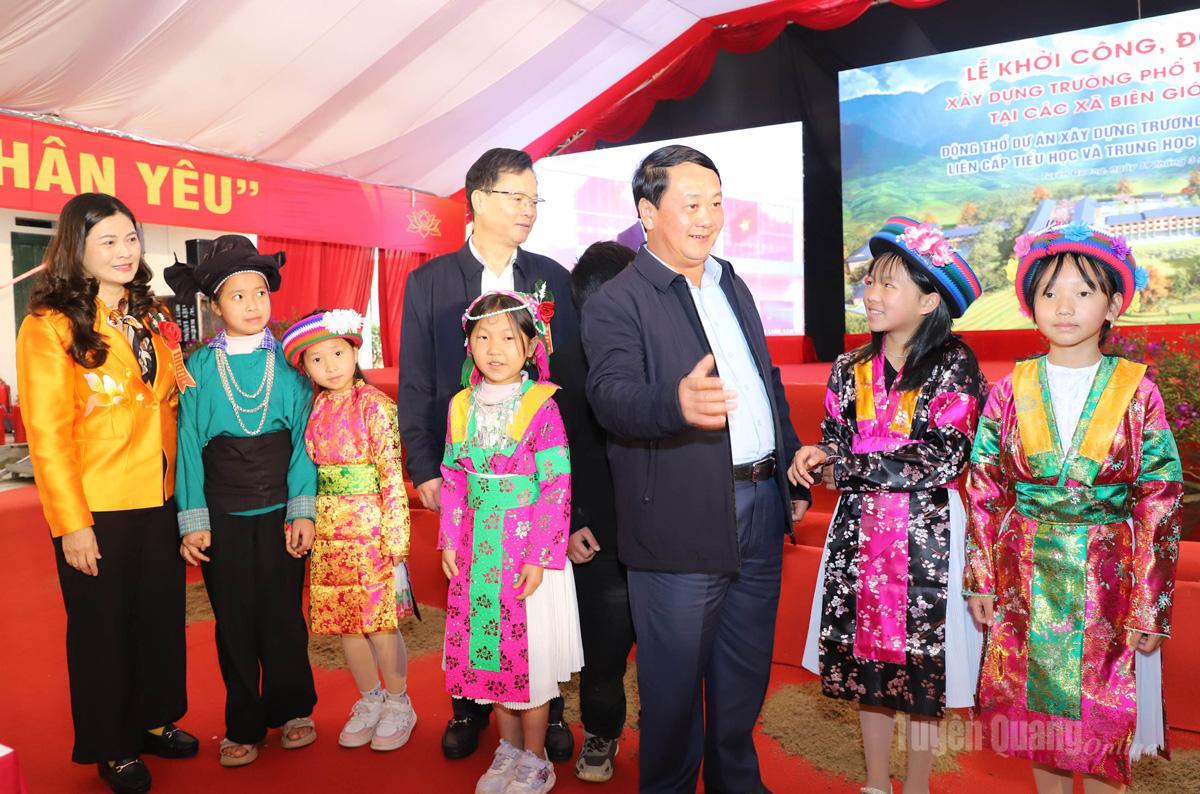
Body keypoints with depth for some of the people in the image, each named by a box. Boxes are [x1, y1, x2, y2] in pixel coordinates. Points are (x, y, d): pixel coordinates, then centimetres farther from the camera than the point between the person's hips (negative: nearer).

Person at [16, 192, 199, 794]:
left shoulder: (151, 317, 9)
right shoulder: (50, 326, -11)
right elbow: (47, 433, -13)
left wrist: (183, 490, 4)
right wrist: (71, 523, -15)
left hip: (159, 501, 6)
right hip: (96, 511, -6)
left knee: (161, 616, 16)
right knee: (102, 626, 11)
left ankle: (154, 719, 36)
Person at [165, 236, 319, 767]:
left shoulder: (288, 361, -2)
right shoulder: (199, 367, -1)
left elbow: (302, 439, -3)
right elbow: (189, 444, -1)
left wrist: (303, 510, -8)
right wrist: (193, 520, -4)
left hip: (279, 511, -1)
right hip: (222, 516, 1)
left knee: (283, 613, 9)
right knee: (234, 621, 10)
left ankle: (291, 709, 29)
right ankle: (243, 724, 26)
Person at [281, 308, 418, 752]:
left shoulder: (375, 405, -9)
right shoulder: (315, 408, 8)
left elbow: (392, 473, -11)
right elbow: (307, 468, 12)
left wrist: (395, 536, -14)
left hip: (368, 525, -5)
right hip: (328, 528, 6)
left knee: (379, 620, 0)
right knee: (344, 621, 12)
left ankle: (398, 705, 20)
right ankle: (369, 701, 31)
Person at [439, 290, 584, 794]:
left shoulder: (542, 406, -11)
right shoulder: (461, 407, 4)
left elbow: (557, 485, -12)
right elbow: (452, 479, 9)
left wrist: (539, 557, -14)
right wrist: (450, 541, 4)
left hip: (527, 554, -4)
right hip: (478, 553, 5)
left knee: (529, 654, 4)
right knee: (487, 650, 13)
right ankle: (508, 750, 32)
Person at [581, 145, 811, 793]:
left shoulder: (733, 286, 16)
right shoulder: (617, 302, -8)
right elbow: (611, 397, -23)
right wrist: (678, 402, -44)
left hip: (760, 506, 7)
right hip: (682, 519, -7)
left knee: (746, 671, 20)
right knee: (676, 679, 6)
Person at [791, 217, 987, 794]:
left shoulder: (954, 366, -8)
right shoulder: (851, 369, 6)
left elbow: (945, 459, -15)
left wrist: (849, 463, -13)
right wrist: (820, 456, -12)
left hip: (927, 533, -4)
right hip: (859, 530, 4)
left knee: (922, 662, 6)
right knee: (865, 654, 11)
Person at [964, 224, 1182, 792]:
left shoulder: (1137, 392, -5)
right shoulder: (1011, 390, -2)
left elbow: (1160, 505, -4)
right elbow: (984, 492, 2)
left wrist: (1150, 607, -5)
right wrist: (981, 578, 1)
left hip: (1106, 580, -1)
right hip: (1026, 576, 1)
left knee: (1103, 713, 9)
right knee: (1036, 703, 13)